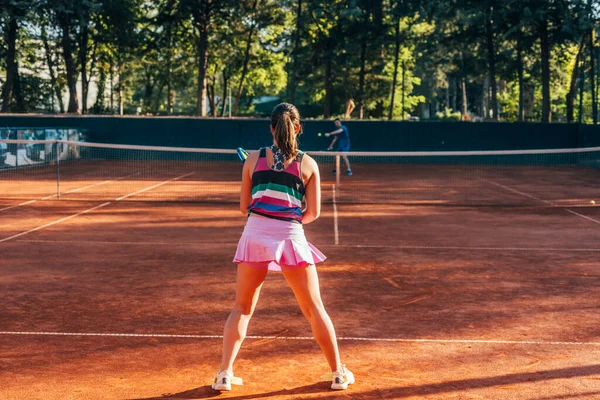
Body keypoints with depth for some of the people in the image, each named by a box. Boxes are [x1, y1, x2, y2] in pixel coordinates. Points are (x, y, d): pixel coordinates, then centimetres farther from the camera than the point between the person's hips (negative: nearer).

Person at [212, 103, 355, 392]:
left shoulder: (253, 159, 6)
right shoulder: (308, 164, 4)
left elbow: (244, 207, 10)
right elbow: (313, 212, 5)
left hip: (255, 235, 1)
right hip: (290, 237, -1)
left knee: (242, 309, 15)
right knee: (314, 310, 12)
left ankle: (224, 374, 9)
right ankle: (338, 373, 20)